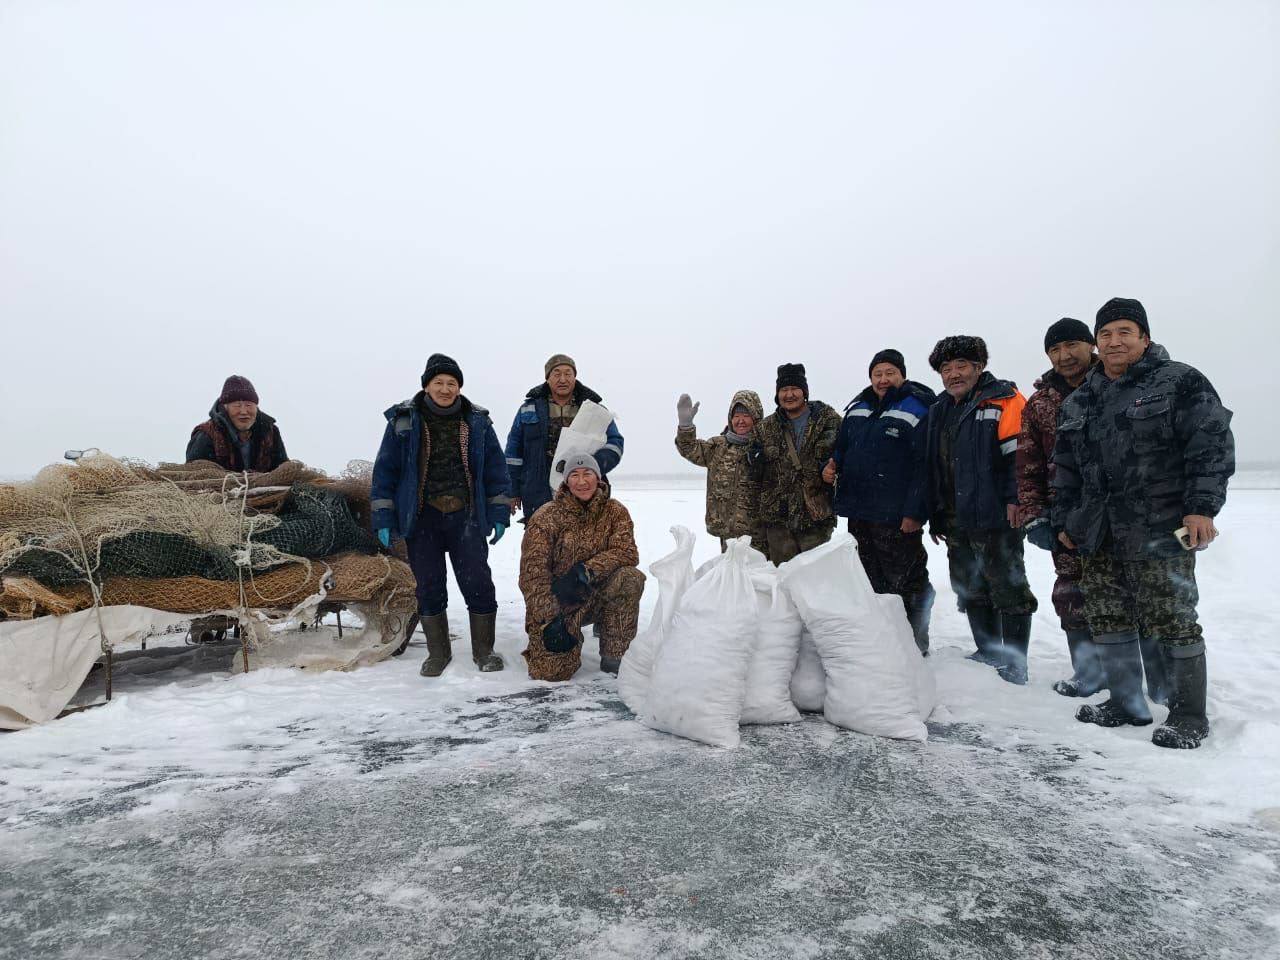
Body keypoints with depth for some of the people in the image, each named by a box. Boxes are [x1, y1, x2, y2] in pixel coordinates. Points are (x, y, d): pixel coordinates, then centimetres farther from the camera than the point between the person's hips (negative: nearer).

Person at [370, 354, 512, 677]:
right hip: (422, 519, 0)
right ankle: (438, 652, 23)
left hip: (466, 517, 0)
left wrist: (499, 513, 3)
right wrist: (383, 519, -2)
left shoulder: (477, 421, 4)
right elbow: (385, 469, 3)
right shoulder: (403, 420, 1)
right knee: (429, 587, 7)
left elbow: (495, 468, 8)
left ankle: (483, 650, 16)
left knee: (478, 583, 0)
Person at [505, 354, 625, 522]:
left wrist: (596, 465, -16)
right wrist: (512, 491, 8)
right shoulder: (530, 409, 9)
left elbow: (614, 443, 5)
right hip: (538, 498, 0)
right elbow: (514, 451, 11)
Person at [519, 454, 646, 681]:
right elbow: (532, 574, -14)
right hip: (555, 603, -2)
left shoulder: (615, 511, -2)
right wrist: (550, 620, -23)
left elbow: (627, 552, -16)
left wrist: (586, 570, -30)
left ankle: (614, 656, -13)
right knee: (553, 671, -18)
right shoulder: (546, 517, -9)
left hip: (597, 598, 2)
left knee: (630, 579, -27)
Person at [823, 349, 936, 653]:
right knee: (868, 583, 16)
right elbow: (841, 448, 25)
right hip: (858, 513, 7)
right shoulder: (857, 409, 14)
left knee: (906, 583, 1)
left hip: (896, 519, -6)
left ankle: (916, 648, 15)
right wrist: (832, 466, 2)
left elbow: (924, 465, -12)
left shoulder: (916, 410, -6)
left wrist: (914, 513, -18)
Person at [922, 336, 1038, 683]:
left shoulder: (1002, 401, -6)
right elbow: (932, 468, 19)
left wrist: (1014, 499, -22)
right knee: (970, 591, 15)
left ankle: (1015, 664, 10)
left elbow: (1019, 452, -14)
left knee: (1008, 590, 0)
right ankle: (988, 653, 29)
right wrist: (935, 515, 17)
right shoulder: (939, 411, 16)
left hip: (995, 517, -8)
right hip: (956, 521, 8)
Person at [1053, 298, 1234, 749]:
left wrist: (1201, 507, -16)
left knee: (1173, 622, -2)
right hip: (1100, 534, 6)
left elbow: (1211, 445, -8)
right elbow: (1065, 467, 20)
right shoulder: (1080, 401, 16)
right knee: (1107, 619, 11)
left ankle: (1189, 717, 12)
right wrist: (1064, 520, 17)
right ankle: (1127, 704, 25)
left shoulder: (1180, 382, -1)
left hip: (1161, 530, -6)